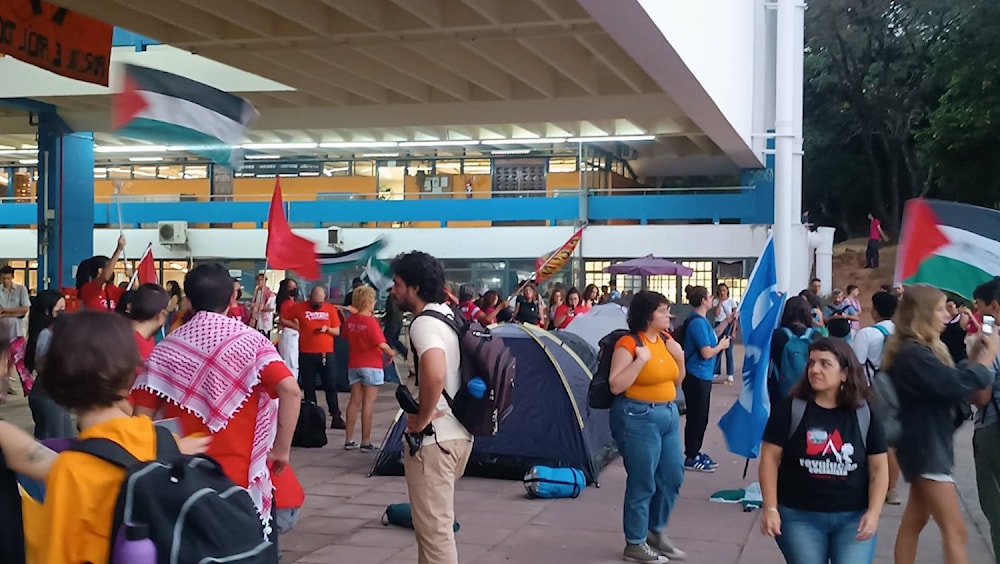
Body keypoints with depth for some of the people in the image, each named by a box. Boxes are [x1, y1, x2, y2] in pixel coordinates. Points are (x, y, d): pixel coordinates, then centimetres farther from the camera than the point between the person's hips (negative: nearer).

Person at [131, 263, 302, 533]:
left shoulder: (165, 349, 3)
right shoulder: (250, 341, -3)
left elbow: (143, 415, 0)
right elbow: (290, 391, -18)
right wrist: (281, 449, -9)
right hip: (240, 478, -2)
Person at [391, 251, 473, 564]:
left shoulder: (424, 323, -18)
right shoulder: (450, 316, 12)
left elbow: (434, 375, -37)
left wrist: (422, 419, -21)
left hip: (433, 438, -10)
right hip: (459, 432, 10)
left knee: (433, 527, -3)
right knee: (436, 521, 22)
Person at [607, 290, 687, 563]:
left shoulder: (666, 339, 8)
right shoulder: (628, 343, -15)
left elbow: (675, 381, 16)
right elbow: (615, 386, -20)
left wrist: (680, 358, -1)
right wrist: (641, 360, -25)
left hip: (668, 413, 8)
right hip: (638, 417, -8)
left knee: (672, 476, 12)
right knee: (643, 483, -2)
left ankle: (655, 531, 31)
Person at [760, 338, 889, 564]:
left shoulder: (864, 414, 1)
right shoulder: (790, 409, -4)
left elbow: (879, 468, 4)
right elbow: (770, 458, -4)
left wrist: (873, 513, -6)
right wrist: (770, 508, -9)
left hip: (854, 517, 1)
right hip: (799, 516, -1)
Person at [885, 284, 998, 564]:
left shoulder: (921, 350, 11)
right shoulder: (912, 353, -22)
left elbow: (947, 381, 12)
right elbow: (957, 385, -28)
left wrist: (974, 356, 2)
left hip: (929, 445, 11)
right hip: (924, 447, -11)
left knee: (914, 520, 16)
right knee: (955, 530, -10)